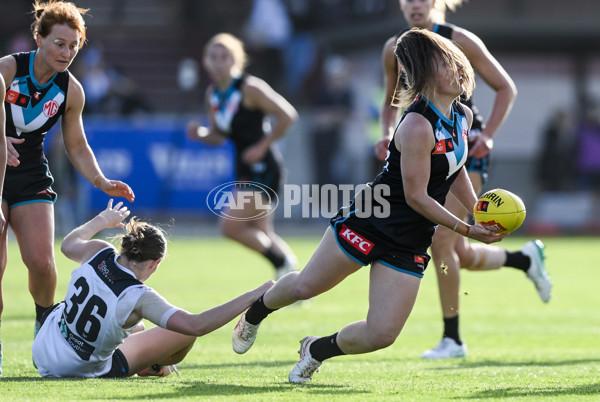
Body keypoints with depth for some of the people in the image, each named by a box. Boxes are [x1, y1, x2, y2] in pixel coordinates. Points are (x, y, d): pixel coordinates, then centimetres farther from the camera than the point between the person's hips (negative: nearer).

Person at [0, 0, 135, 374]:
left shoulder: (70, 90, -1)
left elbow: (77, 146, 10)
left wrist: (102, 182, -4)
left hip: (31, 178, 3)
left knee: (41, 262, -12)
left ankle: (45, 323, 16)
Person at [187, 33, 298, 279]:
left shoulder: (250, 88, -16)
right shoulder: (212, 94, 7)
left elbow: (287, 115, -16)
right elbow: (218, 136, 15)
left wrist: (262, 146, -15)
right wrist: (199, 134, -6)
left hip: (264, 167, -8)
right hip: (245, 170, 8)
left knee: (231, 226, -14)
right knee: (262, 234, 11)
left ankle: (283, 262, 1)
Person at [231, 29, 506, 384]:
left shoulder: (463, 116, 3)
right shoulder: (418, 126, -23)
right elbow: (416, 197, -21)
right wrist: (466, 230, -20)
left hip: (410, 245, 6)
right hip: (368, 223, -6)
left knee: (381, 335, -5)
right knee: (304, 287, 7)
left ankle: (317, 350, 24)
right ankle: (255, 314, 41)